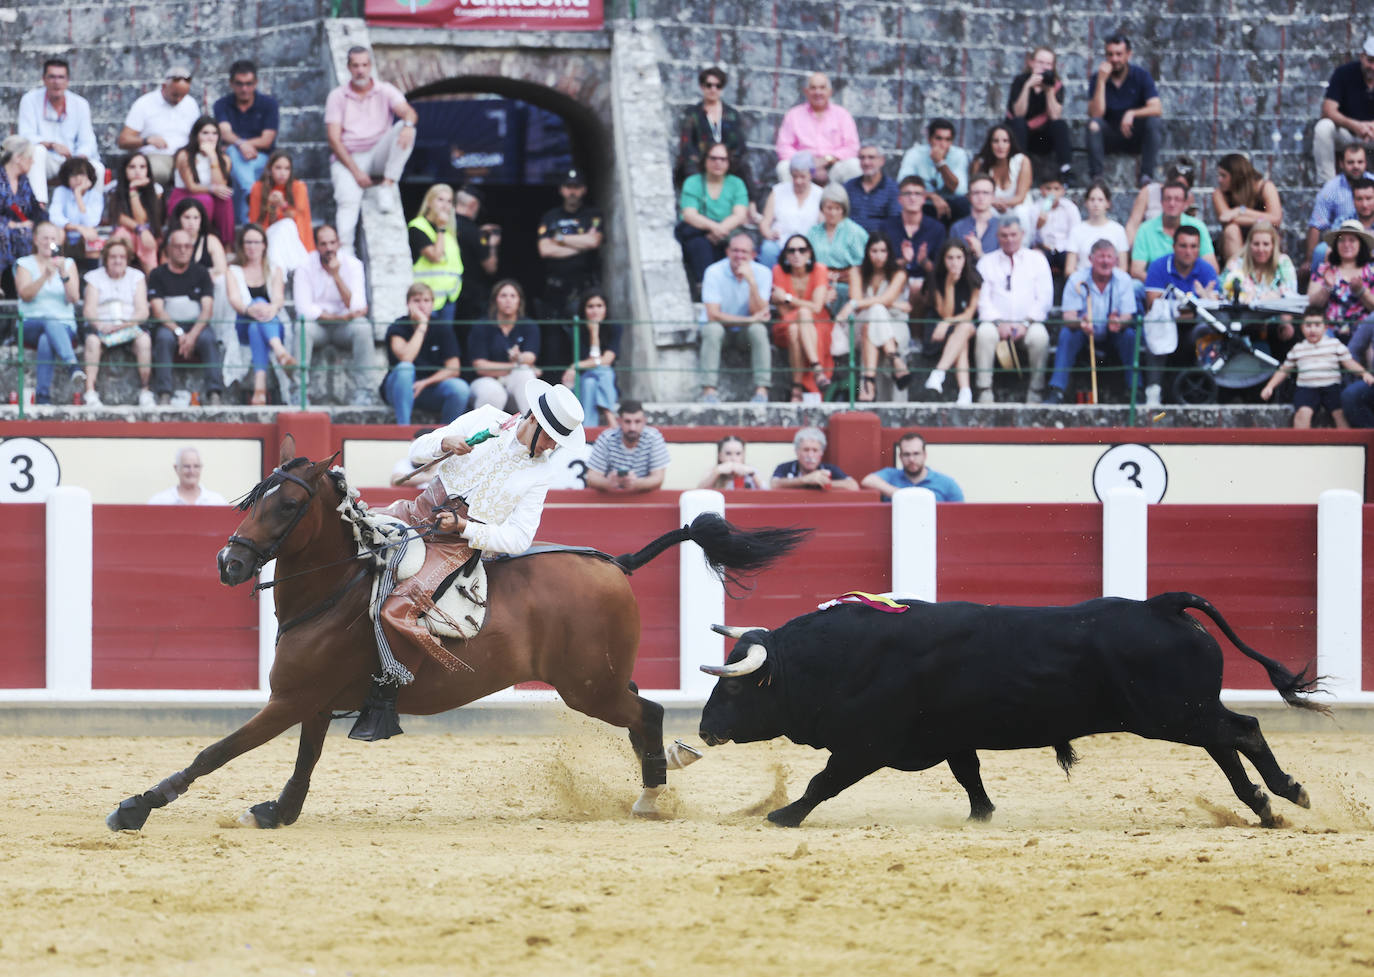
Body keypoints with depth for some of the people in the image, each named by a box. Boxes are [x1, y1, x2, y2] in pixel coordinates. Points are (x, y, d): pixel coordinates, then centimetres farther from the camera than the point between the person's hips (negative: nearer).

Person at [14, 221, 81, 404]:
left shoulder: (68, 264, 14)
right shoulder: (24, 264, 10)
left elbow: (74, 298, 0)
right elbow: (25, 294, -9)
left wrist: (63, 274, -15)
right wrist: (46, 275, -22)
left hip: (64, 325, 1)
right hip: (31, 325, -1)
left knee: (46, 340, -36)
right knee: (51, 323, -38)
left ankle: (43, 395, -47)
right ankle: (73, 366, -61)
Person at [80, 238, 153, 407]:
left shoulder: (137, 277, 11)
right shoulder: (95, 277, 9)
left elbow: (143, 312, 0)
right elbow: (89, 310, -3)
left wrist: (122, 325, -19)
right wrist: (100, 325, -26)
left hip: (130, 327, 0)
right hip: (102, 327, 0)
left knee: (144, 339, -31)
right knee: (92, 339, -33)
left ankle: (145, 391, -24)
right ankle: (90, 392, -37)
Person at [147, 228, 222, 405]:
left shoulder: (200, 273, 11)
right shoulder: (158, 275, 8)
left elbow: (207, 309, 1)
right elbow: (157, 309, -2)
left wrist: (192, 335, -16)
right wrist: (179, 333, -18)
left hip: (196, 325, 1)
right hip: (168, 325, -1)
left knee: (208, 338, -32)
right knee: (164, 337, -35)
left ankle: (214, 395, -42)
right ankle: (164, 396, -41)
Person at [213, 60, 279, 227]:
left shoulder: (268, 104, 4)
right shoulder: (222, 105, 7)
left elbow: (266, 141, -6)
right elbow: (225, 133, -13)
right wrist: (240, 144, -37)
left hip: (261, 158, -1)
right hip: (231, 157, 1)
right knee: (234, 152, -36)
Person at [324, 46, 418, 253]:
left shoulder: (385, 91, 9)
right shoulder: (337, 97, 7)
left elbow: (408, 111, -8)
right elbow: (334, 138, -2)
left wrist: (408, 124, -37)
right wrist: (355, 171, -15)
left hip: (378, 155, 2)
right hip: (347, 158, -2)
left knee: (404, 130, -25)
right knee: (349, 199, -31)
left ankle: (387, 186, -26)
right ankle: (343, 250, -45)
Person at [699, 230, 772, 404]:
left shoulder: (762, 273, -9)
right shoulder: (714, 273, -14)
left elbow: (759, 313, -18)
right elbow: (713, 315, -21)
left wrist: (752, 281, -30)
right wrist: (749, 319, -24)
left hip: (746, 331, 1)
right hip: (723, 329, -1)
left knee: (758, 329, -31)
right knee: (712, 329, -34)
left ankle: (761, 390, -33)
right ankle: (709, 391, -38)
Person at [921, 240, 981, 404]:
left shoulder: (974, 280, 1)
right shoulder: (935, 281, -1)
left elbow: (969, 314, -3)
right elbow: (945, 314, -6)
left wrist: (947, 323, -17)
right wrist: (949, 285, -13)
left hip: (968, 326, 0)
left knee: (964, 328, -36)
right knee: (962, 342, -34)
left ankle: (938, 373, -52)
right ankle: (964, 391, -52)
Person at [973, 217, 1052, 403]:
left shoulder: (1037, 260, 14)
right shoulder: (987, 262, 16)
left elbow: (1045, 298, 6)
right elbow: (983, 299, 6)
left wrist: (1026, 323, -9)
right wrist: (999, 323, -11)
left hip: (1028, 323, 0)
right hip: (996, 321, 1)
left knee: (1039, 336, -35)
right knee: (984, 332, -34)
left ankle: (1036, 393, -28)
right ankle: (985, 393, -33)